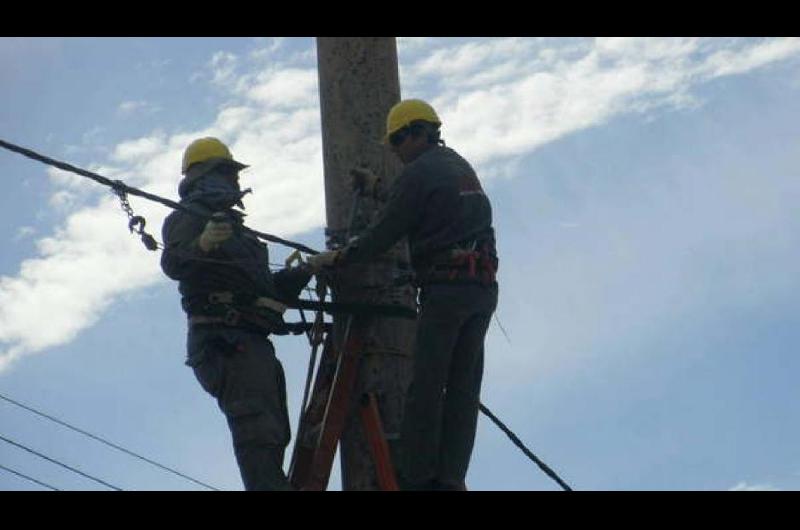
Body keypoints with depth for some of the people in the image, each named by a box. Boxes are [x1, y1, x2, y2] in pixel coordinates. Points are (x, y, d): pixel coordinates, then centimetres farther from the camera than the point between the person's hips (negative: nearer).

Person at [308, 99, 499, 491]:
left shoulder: (419, 172, -5)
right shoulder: (462, 167, 21)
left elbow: (385, 234, -5)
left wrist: (337, 259, 7)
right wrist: (376, 190, 37)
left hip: (445, 287, -8)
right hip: (484, 287, 8)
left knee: (426, 386, -4)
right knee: (463, 388, 4)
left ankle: (416, 476, -4)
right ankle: (450, 477, 1)